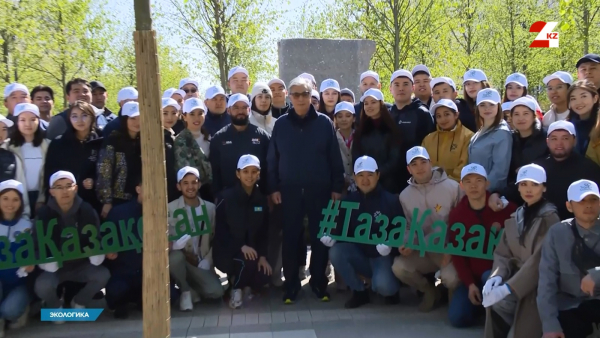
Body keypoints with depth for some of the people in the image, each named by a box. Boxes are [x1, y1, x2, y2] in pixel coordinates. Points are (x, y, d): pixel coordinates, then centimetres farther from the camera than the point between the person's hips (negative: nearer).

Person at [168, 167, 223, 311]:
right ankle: (186, 291, -8)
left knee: (216, 292, -23)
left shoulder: (210, 208, 5)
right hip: (181, 259, -2)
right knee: (175, 256, -38)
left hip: (202, 263, 2)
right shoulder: (170, 208, -6)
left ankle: (194, 288, 14)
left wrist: (206, 262, -7)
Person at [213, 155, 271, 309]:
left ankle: (239, 278, 18)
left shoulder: (261, 199, 2)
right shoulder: (226, 197, -12)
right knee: (248, 261, -34)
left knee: (263, 278, -17)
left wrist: (262, 255, -8)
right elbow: (220, 230, -13)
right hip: (227, 251, -5)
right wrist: (241, 246, -25)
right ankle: (236, 288, -1)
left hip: (252, 249, 5)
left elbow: (263, 231, 5)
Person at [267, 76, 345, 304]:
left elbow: (334, 157, 1)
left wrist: (337, 187, -3)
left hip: (319, 190, 0)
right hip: (290, 191, 1)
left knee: (319, 237, 6)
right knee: (291, 238, 4)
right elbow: (272, 159, 4)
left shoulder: (324, 122, 1)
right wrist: (273, 188, -2)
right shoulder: (281, 124, 3)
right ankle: (291, 284, 16)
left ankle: (318, 281, 20)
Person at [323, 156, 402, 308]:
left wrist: (390, 244, -29)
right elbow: (340, 228, 2)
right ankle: (359, 291, -3)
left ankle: (391, 289, 11)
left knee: (383, 286, -32)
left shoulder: (390, 200, -7)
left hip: (382, 255, -4)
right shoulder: (348, 201, 0)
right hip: (359, 252, 4)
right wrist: (331, 236, -21)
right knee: (335, 252, -26)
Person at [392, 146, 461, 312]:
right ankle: (430, 291, 8)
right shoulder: (405, 195, 3)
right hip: (424, 250, 4)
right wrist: (407, 244, -13)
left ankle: (455, 293, 11)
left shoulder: (452, 187, -10)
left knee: (450, 278, -31)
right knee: (398, 267, -22)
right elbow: (409, 227, 9)